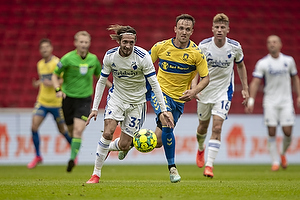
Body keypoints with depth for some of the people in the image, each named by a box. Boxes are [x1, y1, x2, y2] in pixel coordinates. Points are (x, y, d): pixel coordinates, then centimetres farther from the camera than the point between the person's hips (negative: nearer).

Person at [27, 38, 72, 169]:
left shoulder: (57, 63, -11)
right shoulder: (40, 64, 9)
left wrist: (52, 83, -27)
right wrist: (38, 83, 3)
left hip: (56, 102, -5)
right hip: (42, 101, 5)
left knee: (62, 129, 8)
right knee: (34, 127, -10)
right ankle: (38, 156, 2)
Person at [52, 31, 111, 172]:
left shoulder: (93, 59, 0)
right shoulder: (68, 58, -10)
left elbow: (99, 75, 19)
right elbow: (55, 75, -2)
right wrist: (58, 90, -17)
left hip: (85, 99, 0)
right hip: (69, 98, 0)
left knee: (78, 130, -17)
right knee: (71, 131, 10)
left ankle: (72, 158, -16)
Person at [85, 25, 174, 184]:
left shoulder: (143, 57, -19)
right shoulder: (110, 56, -12)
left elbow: (154, 84, -16)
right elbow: (101, 81, 0)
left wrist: (163, 110, -20)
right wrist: (95, 108, -3)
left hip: (136, 101, -1)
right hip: (117, 97, 1)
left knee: (124, 145, -2)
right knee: (108, 133, -21)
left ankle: (107, 148, 35)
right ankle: (96, 173, -9)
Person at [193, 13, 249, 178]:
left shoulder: (235, 47, -9)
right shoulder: (203, 46, -12)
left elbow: (240, 65, 10)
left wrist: (245, 89, 10)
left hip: (224, 92, -1)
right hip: (205, 90, 1)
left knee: (217, 127, -15)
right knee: (203, 126, 16)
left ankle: (209, 165, -15)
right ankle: (201, 149, 50)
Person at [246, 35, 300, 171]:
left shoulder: (288, 60, 5)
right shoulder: (262, 63, -3)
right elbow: (255, 82, -6)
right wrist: (251, 100, -16)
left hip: (286, 101, 1)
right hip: (270, 102, -1)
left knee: (287, 132, -6)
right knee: (272, 132, -6)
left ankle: (283, 154, 22)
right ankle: (275, 161, 4)